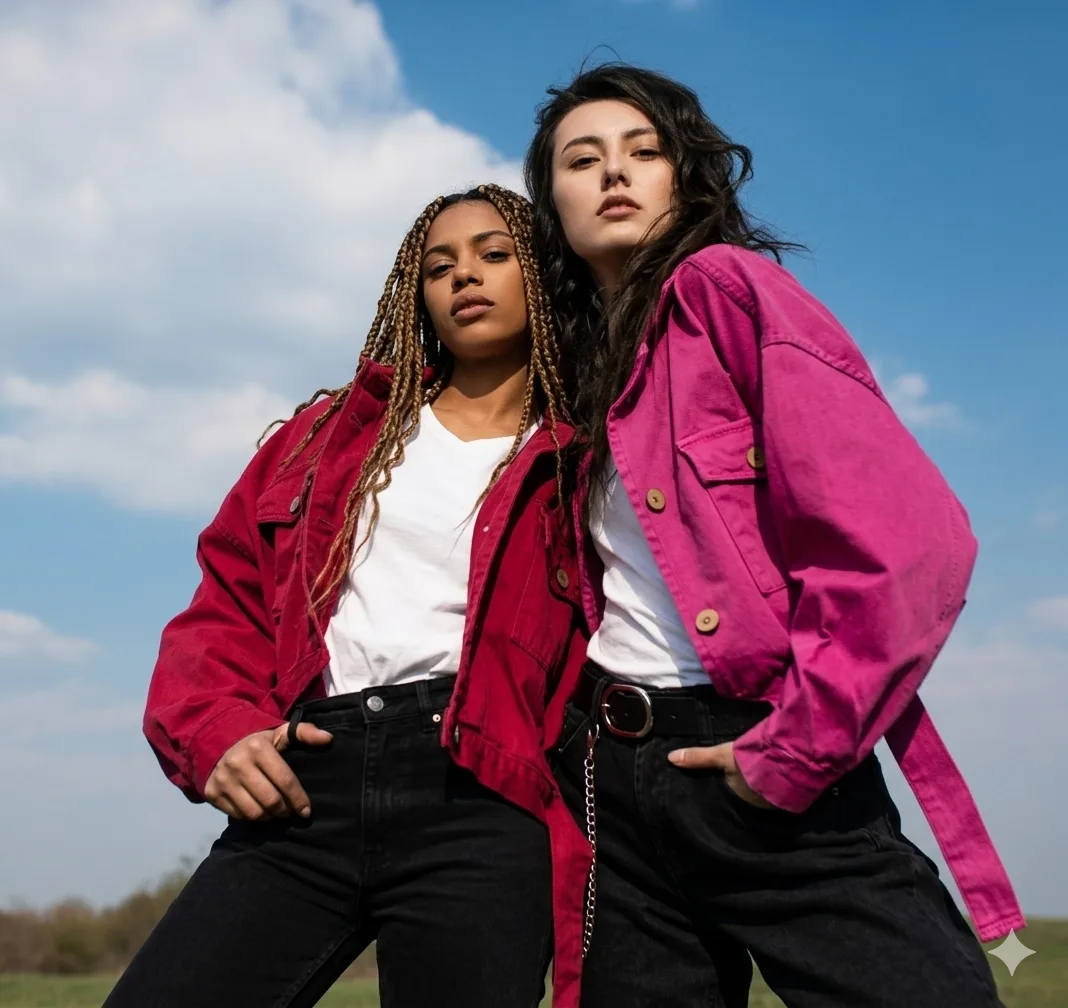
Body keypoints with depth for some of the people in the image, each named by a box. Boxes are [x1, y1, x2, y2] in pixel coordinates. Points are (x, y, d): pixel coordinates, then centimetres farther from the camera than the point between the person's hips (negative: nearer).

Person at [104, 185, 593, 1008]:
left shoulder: (578, 462, 12)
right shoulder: (332, 433, 21)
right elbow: (229, 601, 17)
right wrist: (217, 729, -1)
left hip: (476, 802, -2)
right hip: (304, 789, 2)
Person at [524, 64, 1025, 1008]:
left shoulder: (726, 287, -5)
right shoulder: (582, 363, 15)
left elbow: (909, 538, -17)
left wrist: (795, 751, -15)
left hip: (769, 776, -6)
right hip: (612, 778, 7)